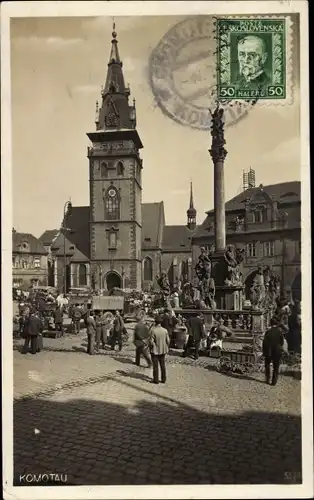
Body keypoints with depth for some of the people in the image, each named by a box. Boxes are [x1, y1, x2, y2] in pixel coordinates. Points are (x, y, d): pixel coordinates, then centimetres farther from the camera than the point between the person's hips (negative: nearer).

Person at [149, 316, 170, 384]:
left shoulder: (153, 331, -19)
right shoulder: (165, 330, -7)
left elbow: (151, 341, -19)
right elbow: (168, 341, -3)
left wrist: (151, 347, -1)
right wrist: (166, 348, 12)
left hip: (155, 351, -4)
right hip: (163, 350, 4)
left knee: (155, 366, 7)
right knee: (163, 365, 15)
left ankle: (156, 379, 13)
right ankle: (163, 379, 20)